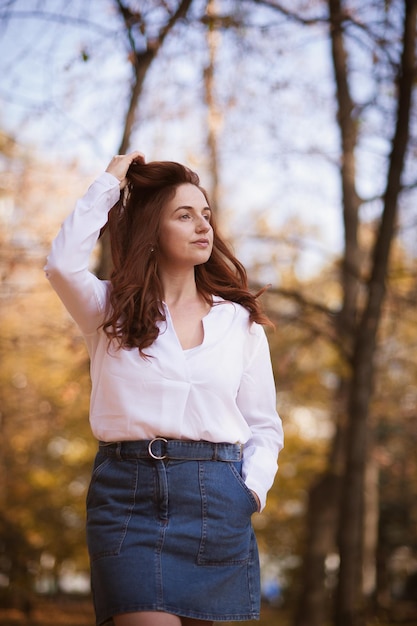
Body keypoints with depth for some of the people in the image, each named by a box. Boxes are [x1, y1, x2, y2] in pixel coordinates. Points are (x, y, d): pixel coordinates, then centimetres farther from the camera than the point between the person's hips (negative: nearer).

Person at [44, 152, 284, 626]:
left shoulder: (240, 321, 12)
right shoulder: (111, 311, 7)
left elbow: (263, 426, 15)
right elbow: (64, 264, -14)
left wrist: (252, 489, -4)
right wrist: (109, 184, -3)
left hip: (215, 497, 2)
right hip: (127, 492, -2)